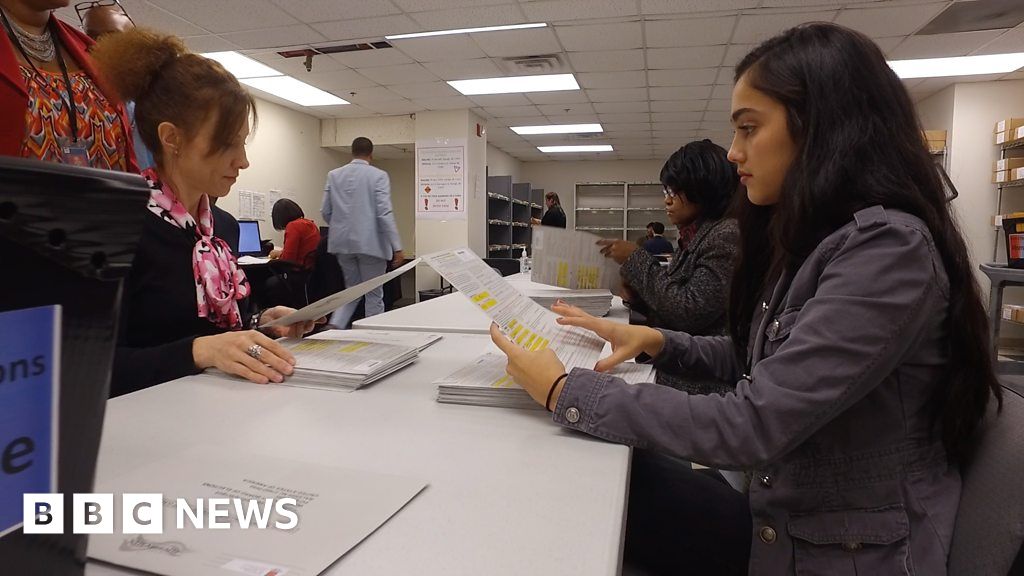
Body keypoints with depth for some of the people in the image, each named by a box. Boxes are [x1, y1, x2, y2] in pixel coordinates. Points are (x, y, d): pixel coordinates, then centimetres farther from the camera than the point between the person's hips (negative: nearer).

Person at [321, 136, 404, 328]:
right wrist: (397, 247, -13)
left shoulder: (334, 175, 6)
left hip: (342, 243, 5)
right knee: (374, 295, 6)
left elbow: (325, 211, 7)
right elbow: (385, 213, -15)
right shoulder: (378, 175, -7)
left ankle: (334, 327, 3)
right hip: (370, 244, -5)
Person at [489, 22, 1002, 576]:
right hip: (776, 520, 7)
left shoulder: (888, 248, -25)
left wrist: (566, 392, -23)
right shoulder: (808, 238, 5)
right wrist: (655, 341, -2)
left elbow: (750, 426, -30)